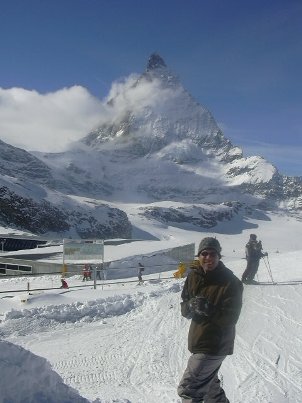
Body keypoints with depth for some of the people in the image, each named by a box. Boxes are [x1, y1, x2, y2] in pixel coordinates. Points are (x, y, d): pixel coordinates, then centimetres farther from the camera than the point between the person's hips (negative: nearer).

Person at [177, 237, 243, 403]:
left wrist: (208, 310, -35)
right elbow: (184, 309, 1)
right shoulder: (193, 277, -2)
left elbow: (230, 318, -20)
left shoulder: (230, 282, -18)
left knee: (187, 389, -3)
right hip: (197, 341, 7)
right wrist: (191, 306, -21)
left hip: (215, 345, -7)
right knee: (208, 383, 26)